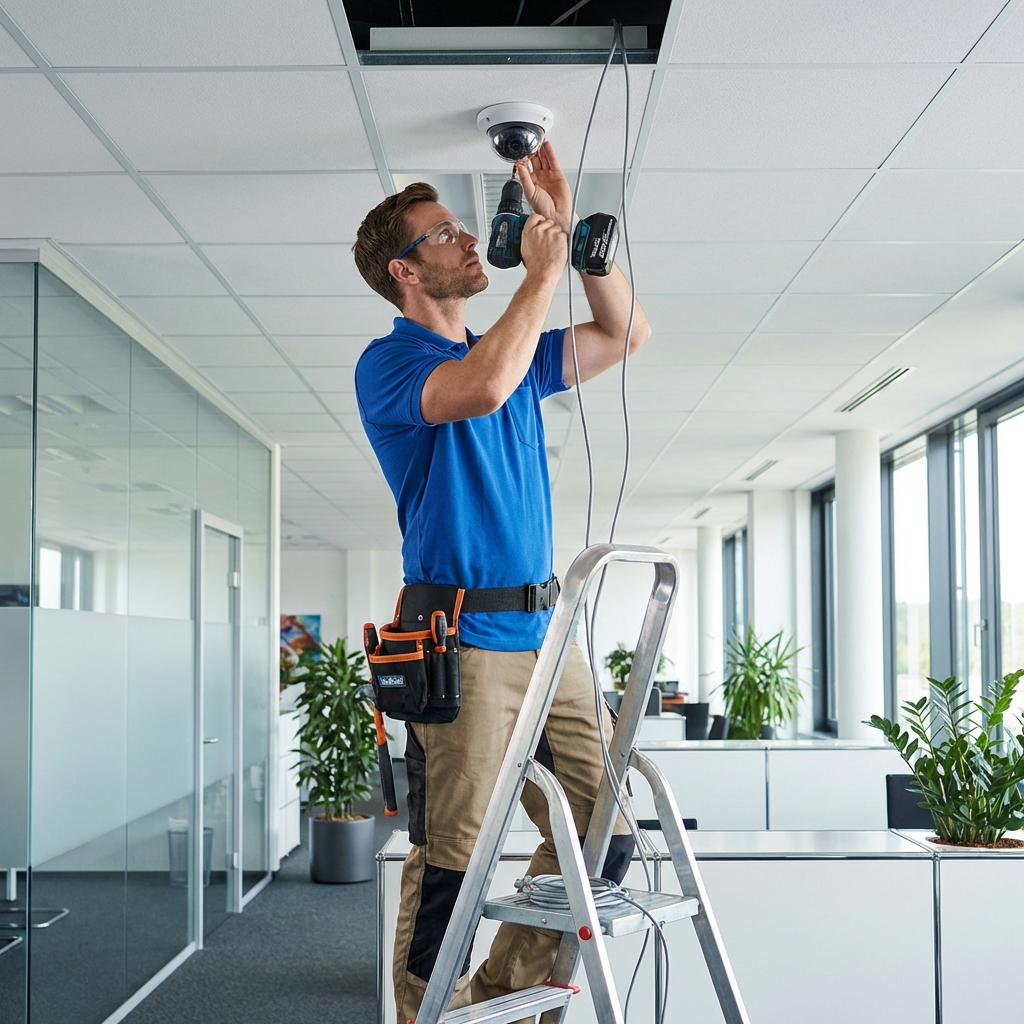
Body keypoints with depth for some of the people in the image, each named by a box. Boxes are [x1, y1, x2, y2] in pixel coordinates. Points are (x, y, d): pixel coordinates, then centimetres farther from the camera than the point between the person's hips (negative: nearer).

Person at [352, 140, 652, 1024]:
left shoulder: (517, 354, 19)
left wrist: (567, 224, 13)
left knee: (602, 837, 6)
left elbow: (627, 332, 22)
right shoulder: (388, 362, -4)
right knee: (450, 862, -4)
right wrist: (542, 272, -12)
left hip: (547, 635, 7)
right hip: (463, 644, -7)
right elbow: (482, 387, -24)